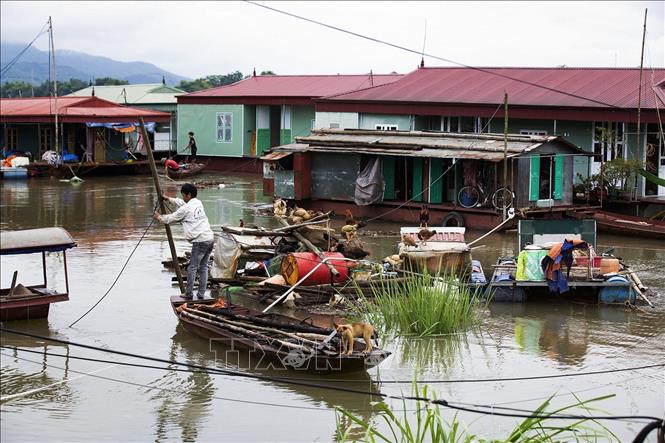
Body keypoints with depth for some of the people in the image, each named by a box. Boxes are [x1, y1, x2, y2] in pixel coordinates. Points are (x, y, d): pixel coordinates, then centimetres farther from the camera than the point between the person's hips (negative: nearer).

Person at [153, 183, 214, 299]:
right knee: (203, 267, 11)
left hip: (200, 241, -8)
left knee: (192, 268, 0)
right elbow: (182, 203, 34)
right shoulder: (198, 203, 16)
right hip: (210, 238, 8)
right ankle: (201, 294, 11)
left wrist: (159, 217, 26)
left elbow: (171, 218, 7)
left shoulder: (185, 209, -6)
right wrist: (168, 199, 43)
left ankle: (189, 294, 2)